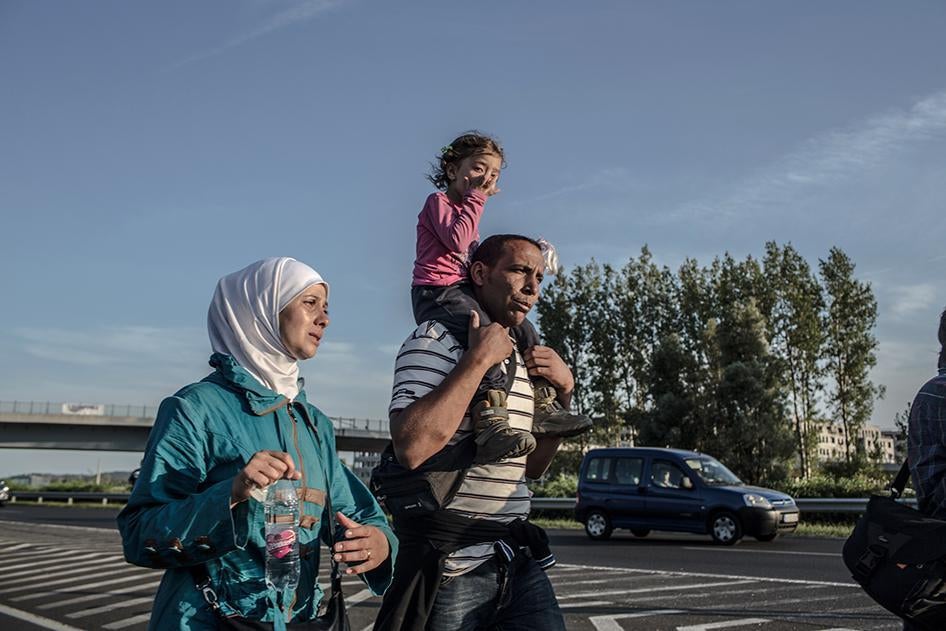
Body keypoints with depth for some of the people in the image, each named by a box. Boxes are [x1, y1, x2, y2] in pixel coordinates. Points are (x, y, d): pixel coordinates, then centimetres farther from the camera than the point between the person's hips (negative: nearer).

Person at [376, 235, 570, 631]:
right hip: (448, 565, -6)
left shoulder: (524, 358, 13)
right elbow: (412, 447, -24)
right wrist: (479, 359, -19)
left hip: (518, 560, 7)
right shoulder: (437, 339, -8)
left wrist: (564, 393, 5)